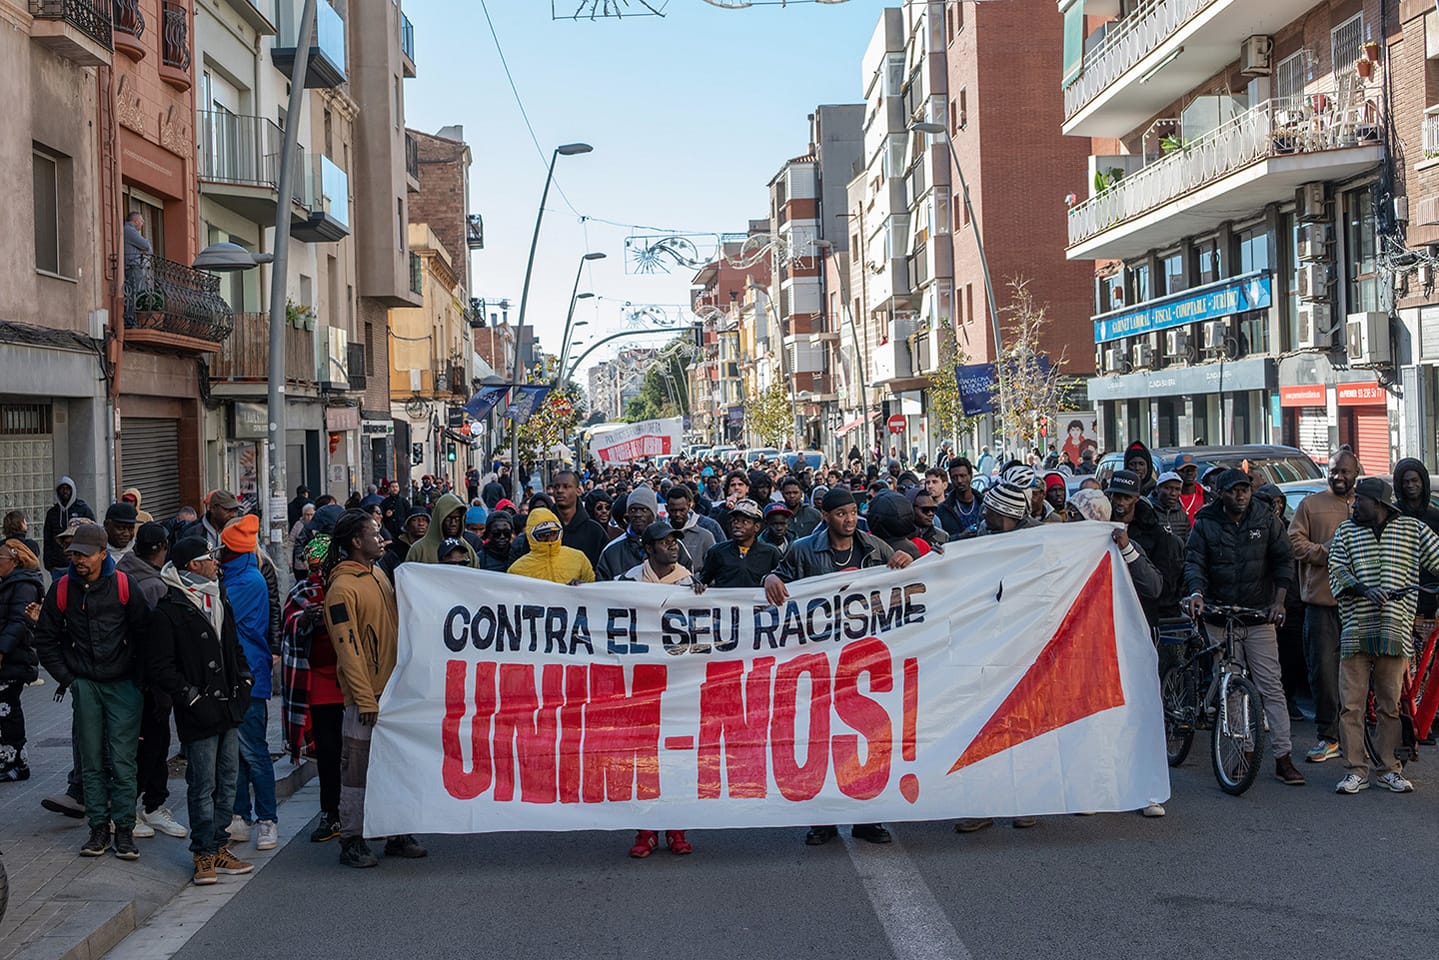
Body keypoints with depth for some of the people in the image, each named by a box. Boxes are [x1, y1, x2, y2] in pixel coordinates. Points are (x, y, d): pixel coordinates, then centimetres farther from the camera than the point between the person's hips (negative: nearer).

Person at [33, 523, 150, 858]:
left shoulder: (124, 586, -6)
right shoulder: (62, 589, 2)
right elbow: (45, 638, 10)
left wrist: (137, 673, -2)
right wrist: (65, 676, 3)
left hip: (122, 683, -2)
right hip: (84, 684, 2)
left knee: (122, 760, -3)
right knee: (91, 761, 6)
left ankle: (125, 828, 4)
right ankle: (99, 827, 14)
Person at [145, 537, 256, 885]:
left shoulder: (219, 602, 15)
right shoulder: (169, 611, -11)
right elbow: (159, 666, -13)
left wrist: (243, 681, 12)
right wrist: (191, 696, -15)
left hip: (229, 710, 8)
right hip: (199, 713, -8)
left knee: (227, 783, 12)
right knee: (203, 786, -1)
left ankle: (219, 846, 22)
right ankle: (204, 853, 10)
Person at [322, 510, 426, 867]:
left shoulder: (379, 574, 12)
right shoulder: (342, 587, -13)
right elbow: (348, 647, -16)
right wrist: (365, 699, -18)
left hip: (394, 688, 8)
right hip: (366, 694, -8)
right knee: (358, 768, 1)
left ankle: (398, 834, 22)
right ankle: (352, 841, 10)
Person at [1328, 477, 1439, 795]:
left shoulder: (1412, 530, 9)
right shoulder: (1346, 531, 11)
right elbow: (1337, 572, 3)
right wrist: (1363, 589, -15)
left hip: (1394, 630, 0)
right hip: (1355, 629, 1)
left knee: (1390, 705, 6)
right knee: (1351, 704, -3)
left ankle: (1389, 769, 16)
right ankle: (1356, 770, 3)